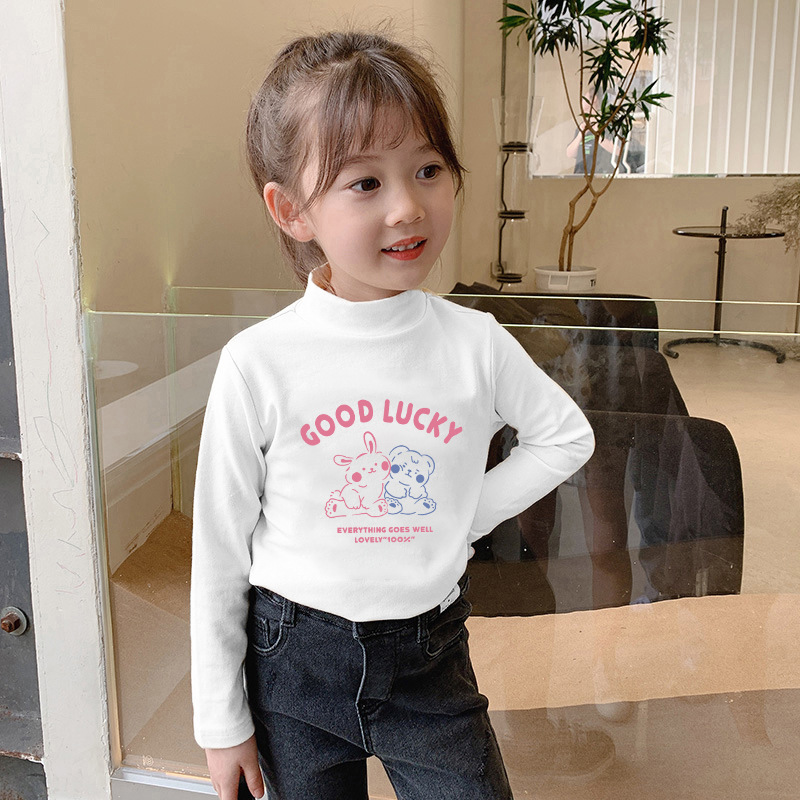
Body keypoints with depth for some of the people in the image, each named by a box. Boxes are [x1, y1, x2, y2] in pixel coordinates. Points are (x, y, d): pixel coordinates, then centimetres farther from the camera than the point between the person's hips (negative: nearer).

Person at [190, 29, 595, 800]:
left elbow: (566, 435, 8)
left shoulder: (474, 342, -11)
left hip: (429, 656, 1)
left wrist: (464, 518, -3)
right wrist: (221, 720, 0)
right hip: (293, 660, -1)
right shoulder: (258, 364, -16)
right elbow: (220, 550, -7)